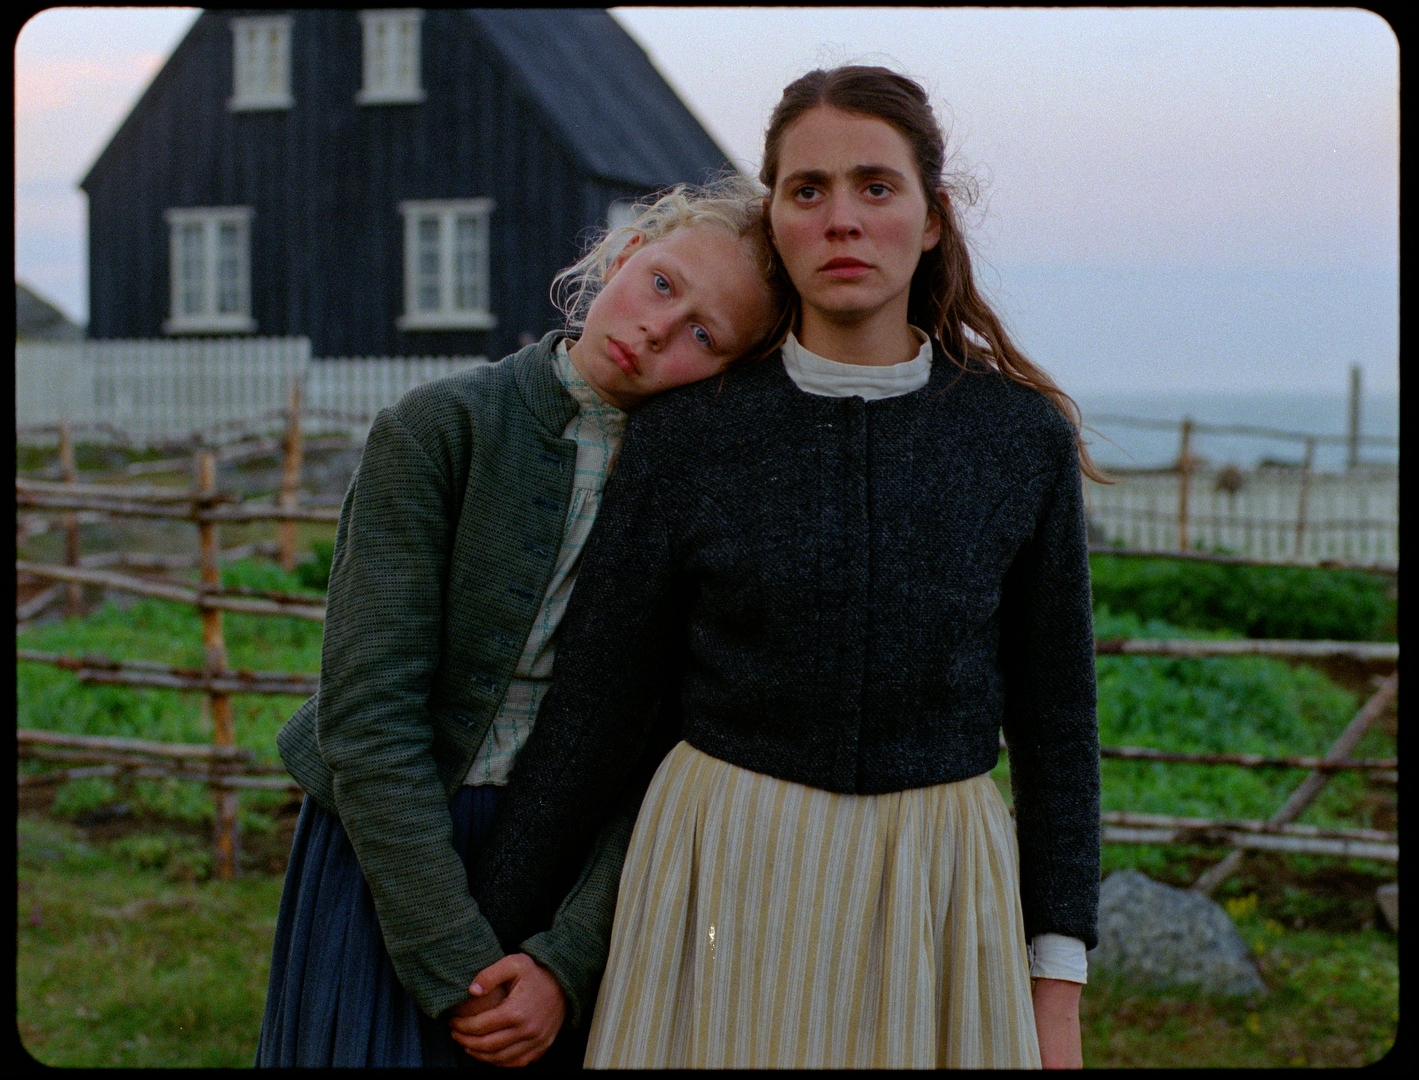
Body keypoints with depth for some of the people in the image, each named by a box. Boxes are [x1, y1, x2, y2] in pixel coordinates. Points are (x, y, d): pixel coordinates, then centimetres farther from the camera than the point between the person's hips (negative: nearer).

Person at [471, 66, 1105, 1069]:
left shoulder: (1025, 438, -2)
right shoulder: (683, 435, -4)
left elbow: (1055, 717, 4)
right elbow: (594, 704, 1)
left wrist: (1059, 984, 2)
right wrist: (493, 943, 3)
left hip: (937, 883, 1)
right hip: (726, 876, 0)